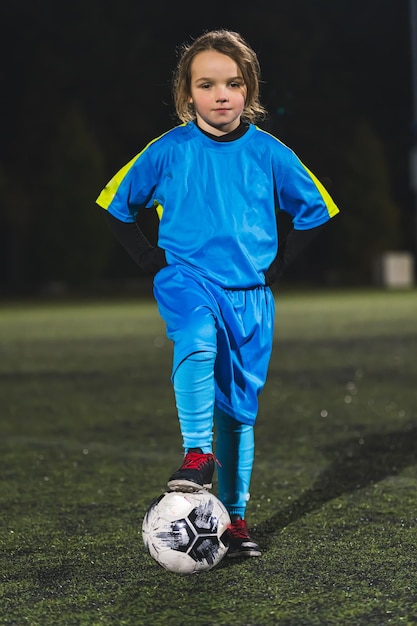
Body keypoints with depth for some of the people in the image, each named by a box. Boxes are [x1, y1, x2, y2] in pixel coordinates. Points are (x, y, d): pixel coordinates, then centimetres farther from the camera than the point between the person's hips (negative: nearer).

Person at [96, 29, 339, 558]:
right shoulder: (167, 151, -2)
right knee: (196, 341, -37)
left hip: (249, 292, 2)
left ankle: (235, 518, 17)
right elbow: (117, 206, 9)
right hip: (187, 277, -2)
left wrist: (277, 265, 3)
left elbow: (314, 211, 13)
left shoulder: (269, 153, 1)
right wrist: (154, 262, 1)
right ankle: (197, 453, -30)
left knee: (239, 409, 6)